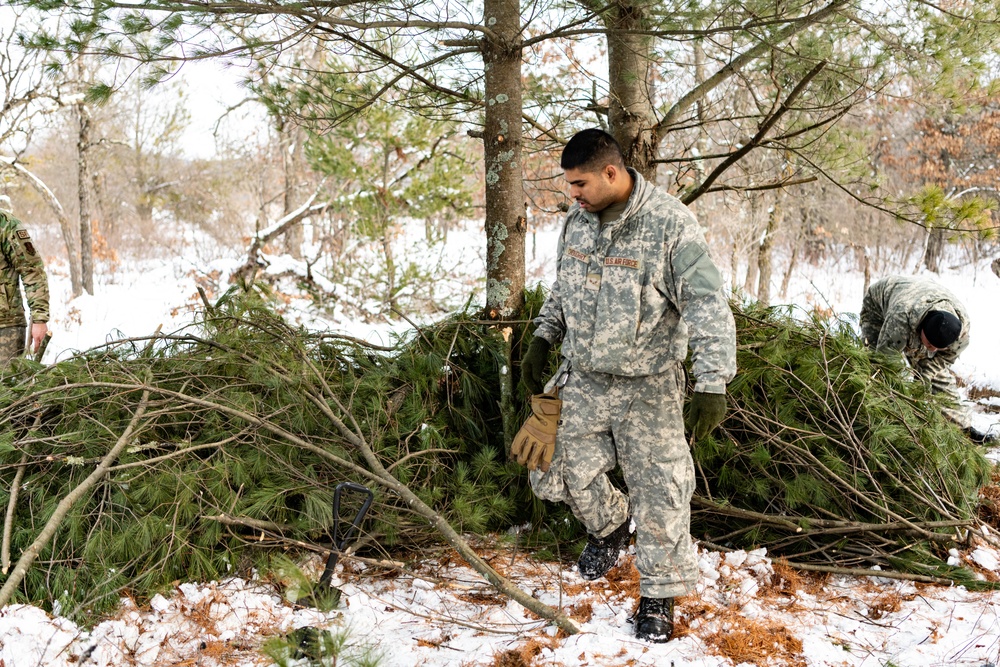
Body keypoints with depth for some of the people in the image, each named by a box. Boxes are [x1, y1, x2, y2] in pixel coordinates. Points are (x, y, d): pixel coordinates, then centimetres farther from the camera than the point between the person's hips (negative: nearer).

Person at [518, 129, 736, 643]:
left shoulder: (669, 224, -19)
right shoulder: (578, 220, 1)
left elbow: (708, 307, -22)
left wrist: (713, 384, -27)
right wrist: (542, 340, 14)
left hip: (648, 386, -5)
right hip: (583, 378, 6)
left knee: (658, 491, 0)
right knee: (560, 473, 11)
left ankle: (659, 595, 18)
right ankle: (609, 525, 42)